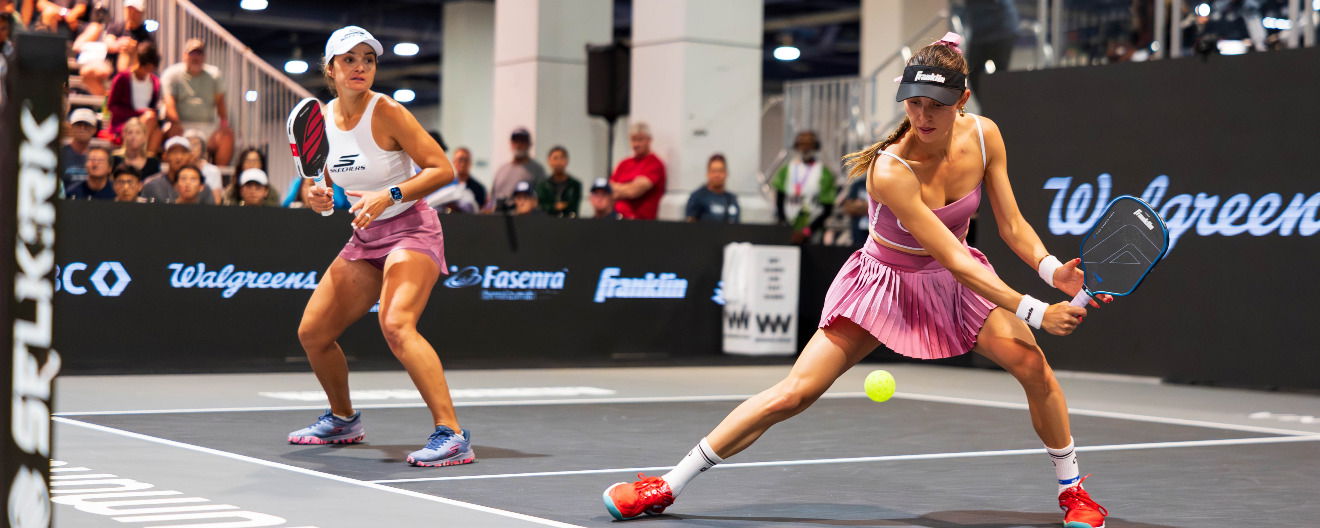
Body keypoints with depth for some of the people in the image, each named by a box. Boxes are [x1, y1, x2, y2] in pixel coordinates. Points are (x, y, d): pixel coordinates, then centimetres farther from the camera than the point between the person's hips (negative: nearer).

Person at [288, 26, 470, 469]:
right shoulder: (321, 117, 3)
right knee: (312, 333, 8)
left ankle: (452, 434, -32)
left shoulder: (386, 112, -15)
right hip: (364, 238, 7)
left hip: (409, 229, -7)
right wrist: (318, 198, -7)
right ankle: (344, 419, 34)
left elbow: (443, 169, -17)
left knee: (396, 324, -30)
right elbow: (326, 183, 16)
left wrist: (389, 196, -28)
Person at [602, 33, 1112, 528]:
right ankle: (667, 485, 0)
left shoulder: (983, 136, -16)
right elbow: (955, 261, -33)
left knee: (1032, 363, -16)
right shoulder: (891, 171, -33)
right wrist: (1034, 311, -35)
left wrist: (1052, 269, -23)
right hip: (886, 282, -4)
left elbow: (1013, 227, -5)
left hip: (958, 279, 4)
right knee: (794, 392, -10)